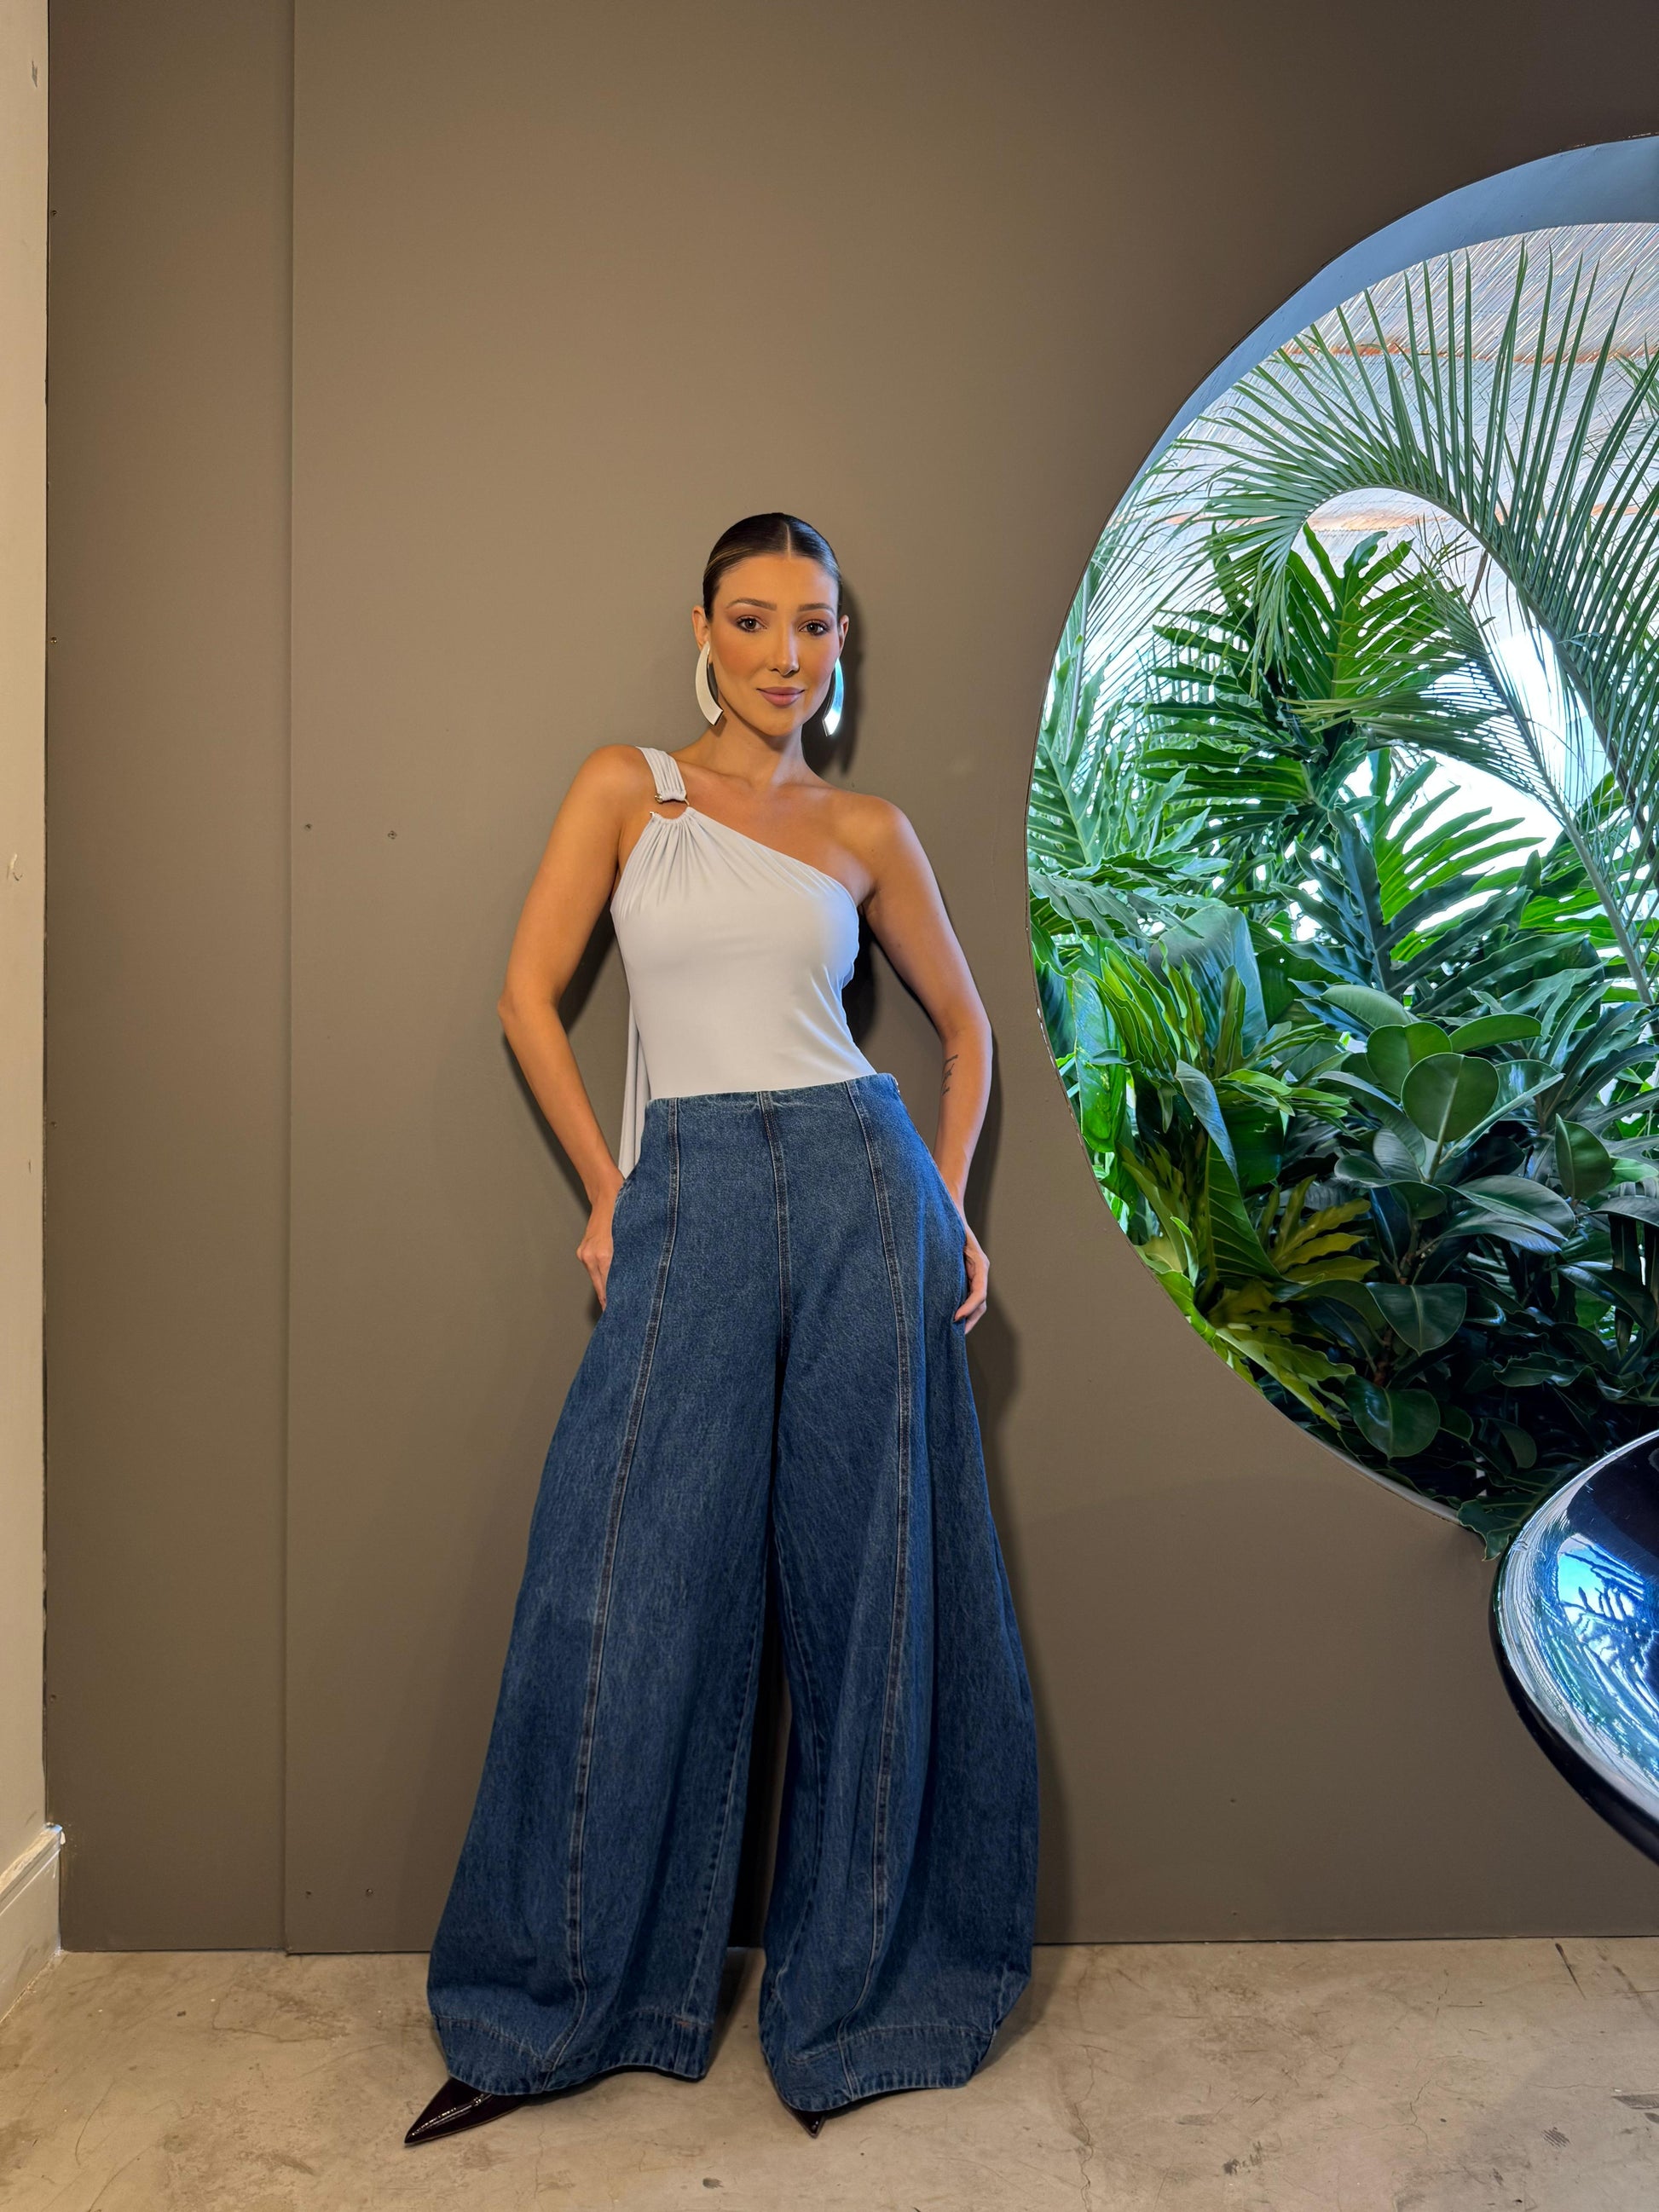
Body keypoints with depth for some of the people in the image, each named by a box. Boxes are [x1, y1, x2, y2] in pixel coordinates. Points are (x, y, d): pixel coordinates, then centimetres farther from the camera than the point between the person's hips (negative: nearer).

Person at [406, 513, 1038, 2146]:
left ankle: (852, 2001, 24)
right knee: (626, 1597, 1)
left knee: (868, 1592, 6)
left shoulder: (866, 831, 11)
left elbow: (962, 1021, 20)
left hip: (856, 1189, 1)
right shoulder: (627, 785, 8)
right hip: (685, 1210, -1)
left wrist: (949, 1203, 8)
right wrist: (608, 1194, 1)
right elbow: (529, 995, 4)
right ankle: (551, 2010, 20)